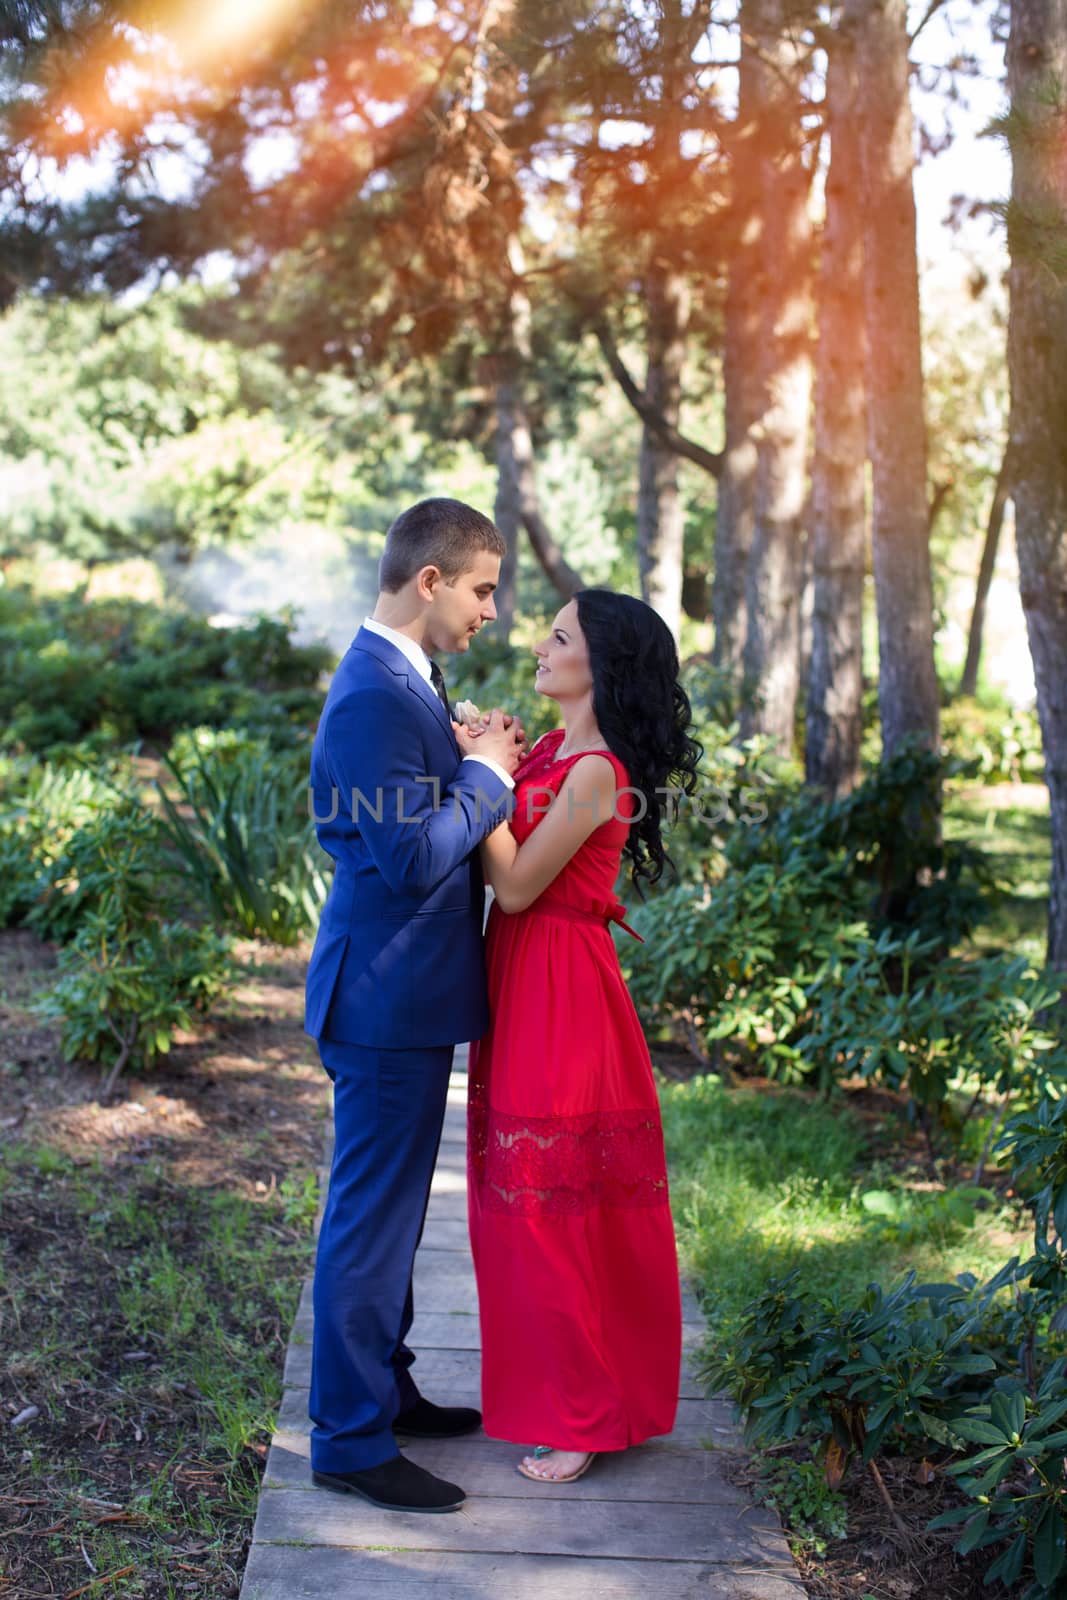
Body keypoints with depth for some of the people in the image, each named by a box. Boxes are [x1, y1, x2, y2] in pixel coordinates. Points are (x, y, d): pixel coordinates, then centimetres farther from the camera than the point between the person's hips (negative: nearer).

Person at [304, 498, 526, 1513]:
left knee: (392, 1209, 21)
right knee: (371, 1219, 1)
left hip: (404, 993, 11)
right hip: (388, 998, -11)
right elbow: (412, 858, -26)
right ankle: (350, 1440, 14)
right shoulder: (375, 695, -22)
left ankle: (382, 1389, 37)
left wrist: (470, 761, 2)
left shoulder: (400, 680, 11)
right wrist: (485, 774, -14)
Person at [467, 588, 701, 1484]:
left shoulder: (596, 772, -18)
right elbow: (503, 877, 9)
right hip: (521, 985, 9)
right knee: (525, 1199, 17)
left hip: (564, 1002, -9)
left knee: (557, 1208, 1)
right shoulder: (551, 752, 10)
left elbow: (517, 885, -18)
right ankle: (548, 1387, 33)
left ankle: (585, 1416, 16)